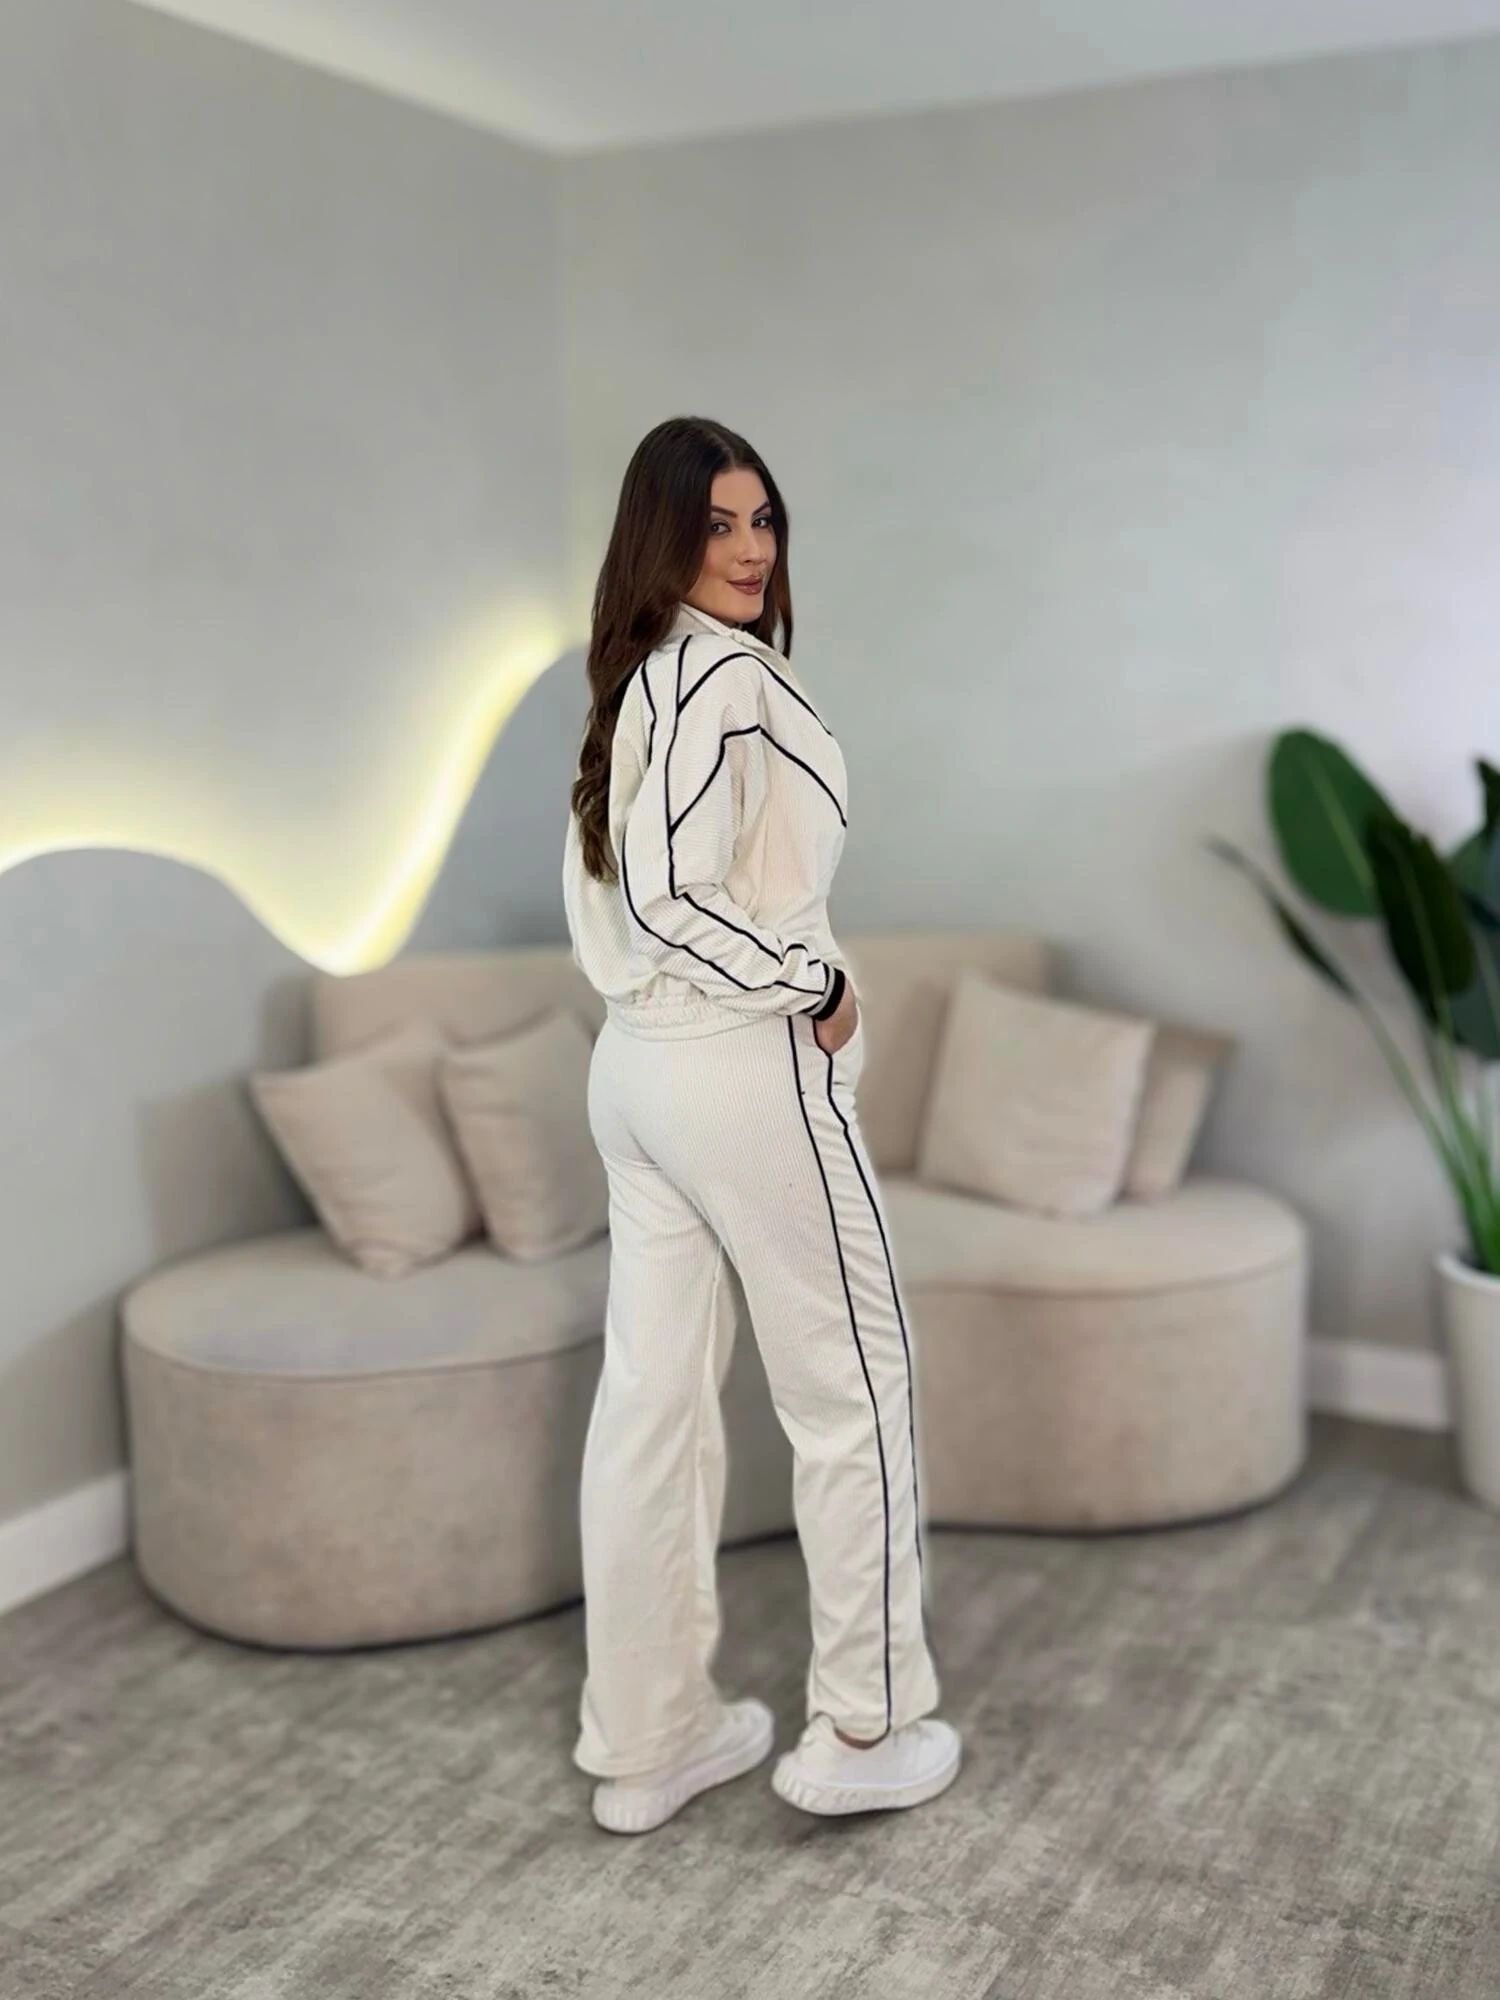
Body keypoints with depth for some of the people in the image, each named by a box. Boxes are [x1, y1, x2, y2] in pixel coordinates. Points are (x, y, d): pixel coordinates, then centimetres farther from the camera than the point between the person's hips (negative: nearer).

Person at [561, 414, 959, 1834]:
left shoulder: (637, 679, 14)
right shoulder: (729, 670, -15)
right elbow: (674, 893, -25)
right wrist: (820, 988, -15)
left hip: (633, 1066, 9)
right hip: (747, 1069, -9)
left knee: (650, 1397, 11)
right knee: (853, 1384, 6)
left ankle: (646, 1742, 23)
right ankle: (865, 1732, 19)